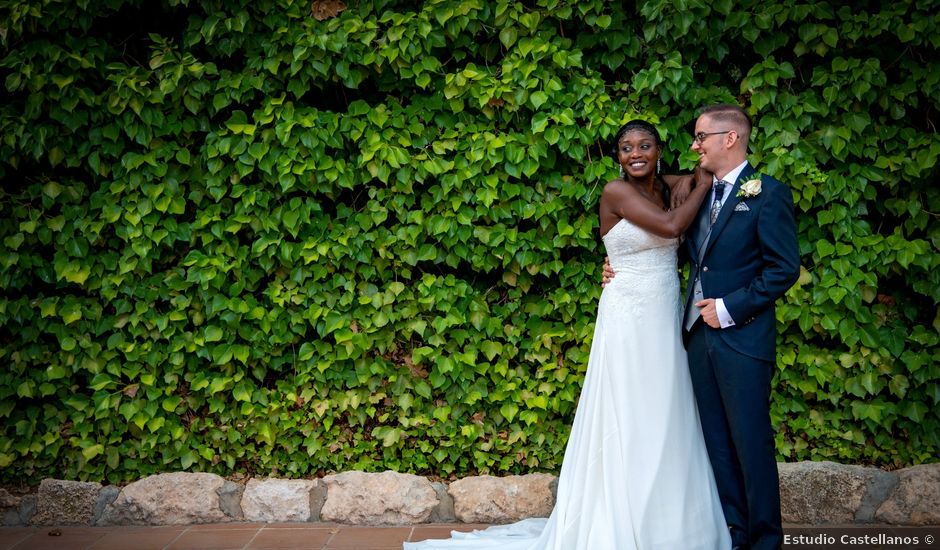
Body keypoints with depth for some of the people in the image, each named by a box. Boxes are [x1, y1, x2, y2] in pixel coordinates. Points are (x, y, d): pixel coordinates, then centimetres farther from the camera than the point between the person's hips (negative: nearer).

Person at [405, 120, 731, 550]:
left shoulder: (665, 188, 12)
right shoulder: (616, 191, -10)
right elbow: (672, 226, -18)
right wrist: (709, 180, -7)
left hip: (665, 319, 7)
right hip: (630, 319, -7)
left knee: (664, 419, 11)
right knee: (630, 420, -1)